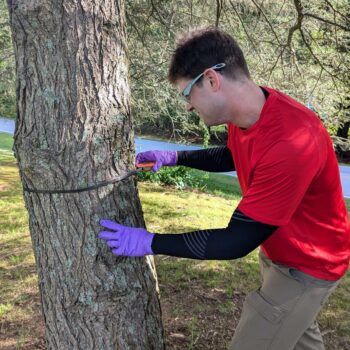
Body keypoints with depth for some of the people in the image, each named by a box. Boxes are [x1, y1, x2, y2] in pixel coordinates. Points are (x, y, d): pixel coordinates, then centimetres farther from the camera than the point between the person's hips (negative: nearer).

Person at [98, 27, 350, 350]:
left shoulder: (291, 144, -38)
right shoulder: (246, 112, -11)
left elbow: (237, 242, -32)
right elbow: (232, 156, 14)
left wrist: (150, 242, -26)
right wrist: (175, 158, 1)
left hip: (307, 265, -8)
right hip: (278, 250, 8)